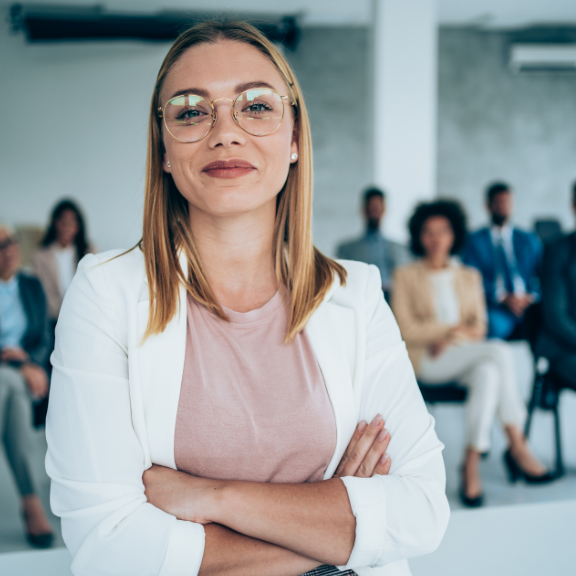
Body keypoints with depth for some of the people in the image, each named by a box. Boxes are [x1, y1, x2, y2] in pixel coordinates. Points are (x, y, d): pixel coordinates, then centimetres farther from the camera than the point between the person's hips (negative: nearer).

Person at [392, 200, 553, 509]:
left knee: (487, 372, -36)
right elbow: (406, 330, -1)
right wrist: (454, 329, -9)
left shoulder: (470, 276, 23)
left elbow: (479, 327, 13)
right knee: (499, 351, -31)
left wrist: (451, 339, -8)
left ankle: (472, 463, -36)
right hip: (426, 359, -4)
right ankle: (517, 446, -28)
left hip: (467, 358, 4)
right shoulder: (406, 276, 11)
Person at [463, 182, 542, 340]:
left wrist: (532, 296, -8)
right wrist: (502, 297, -14)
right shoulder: (475, 241, 14)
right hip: (496, 309, -2)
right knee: (492, 322, -37)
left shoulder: (530, 240, 22)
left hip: (528, 308, 3)